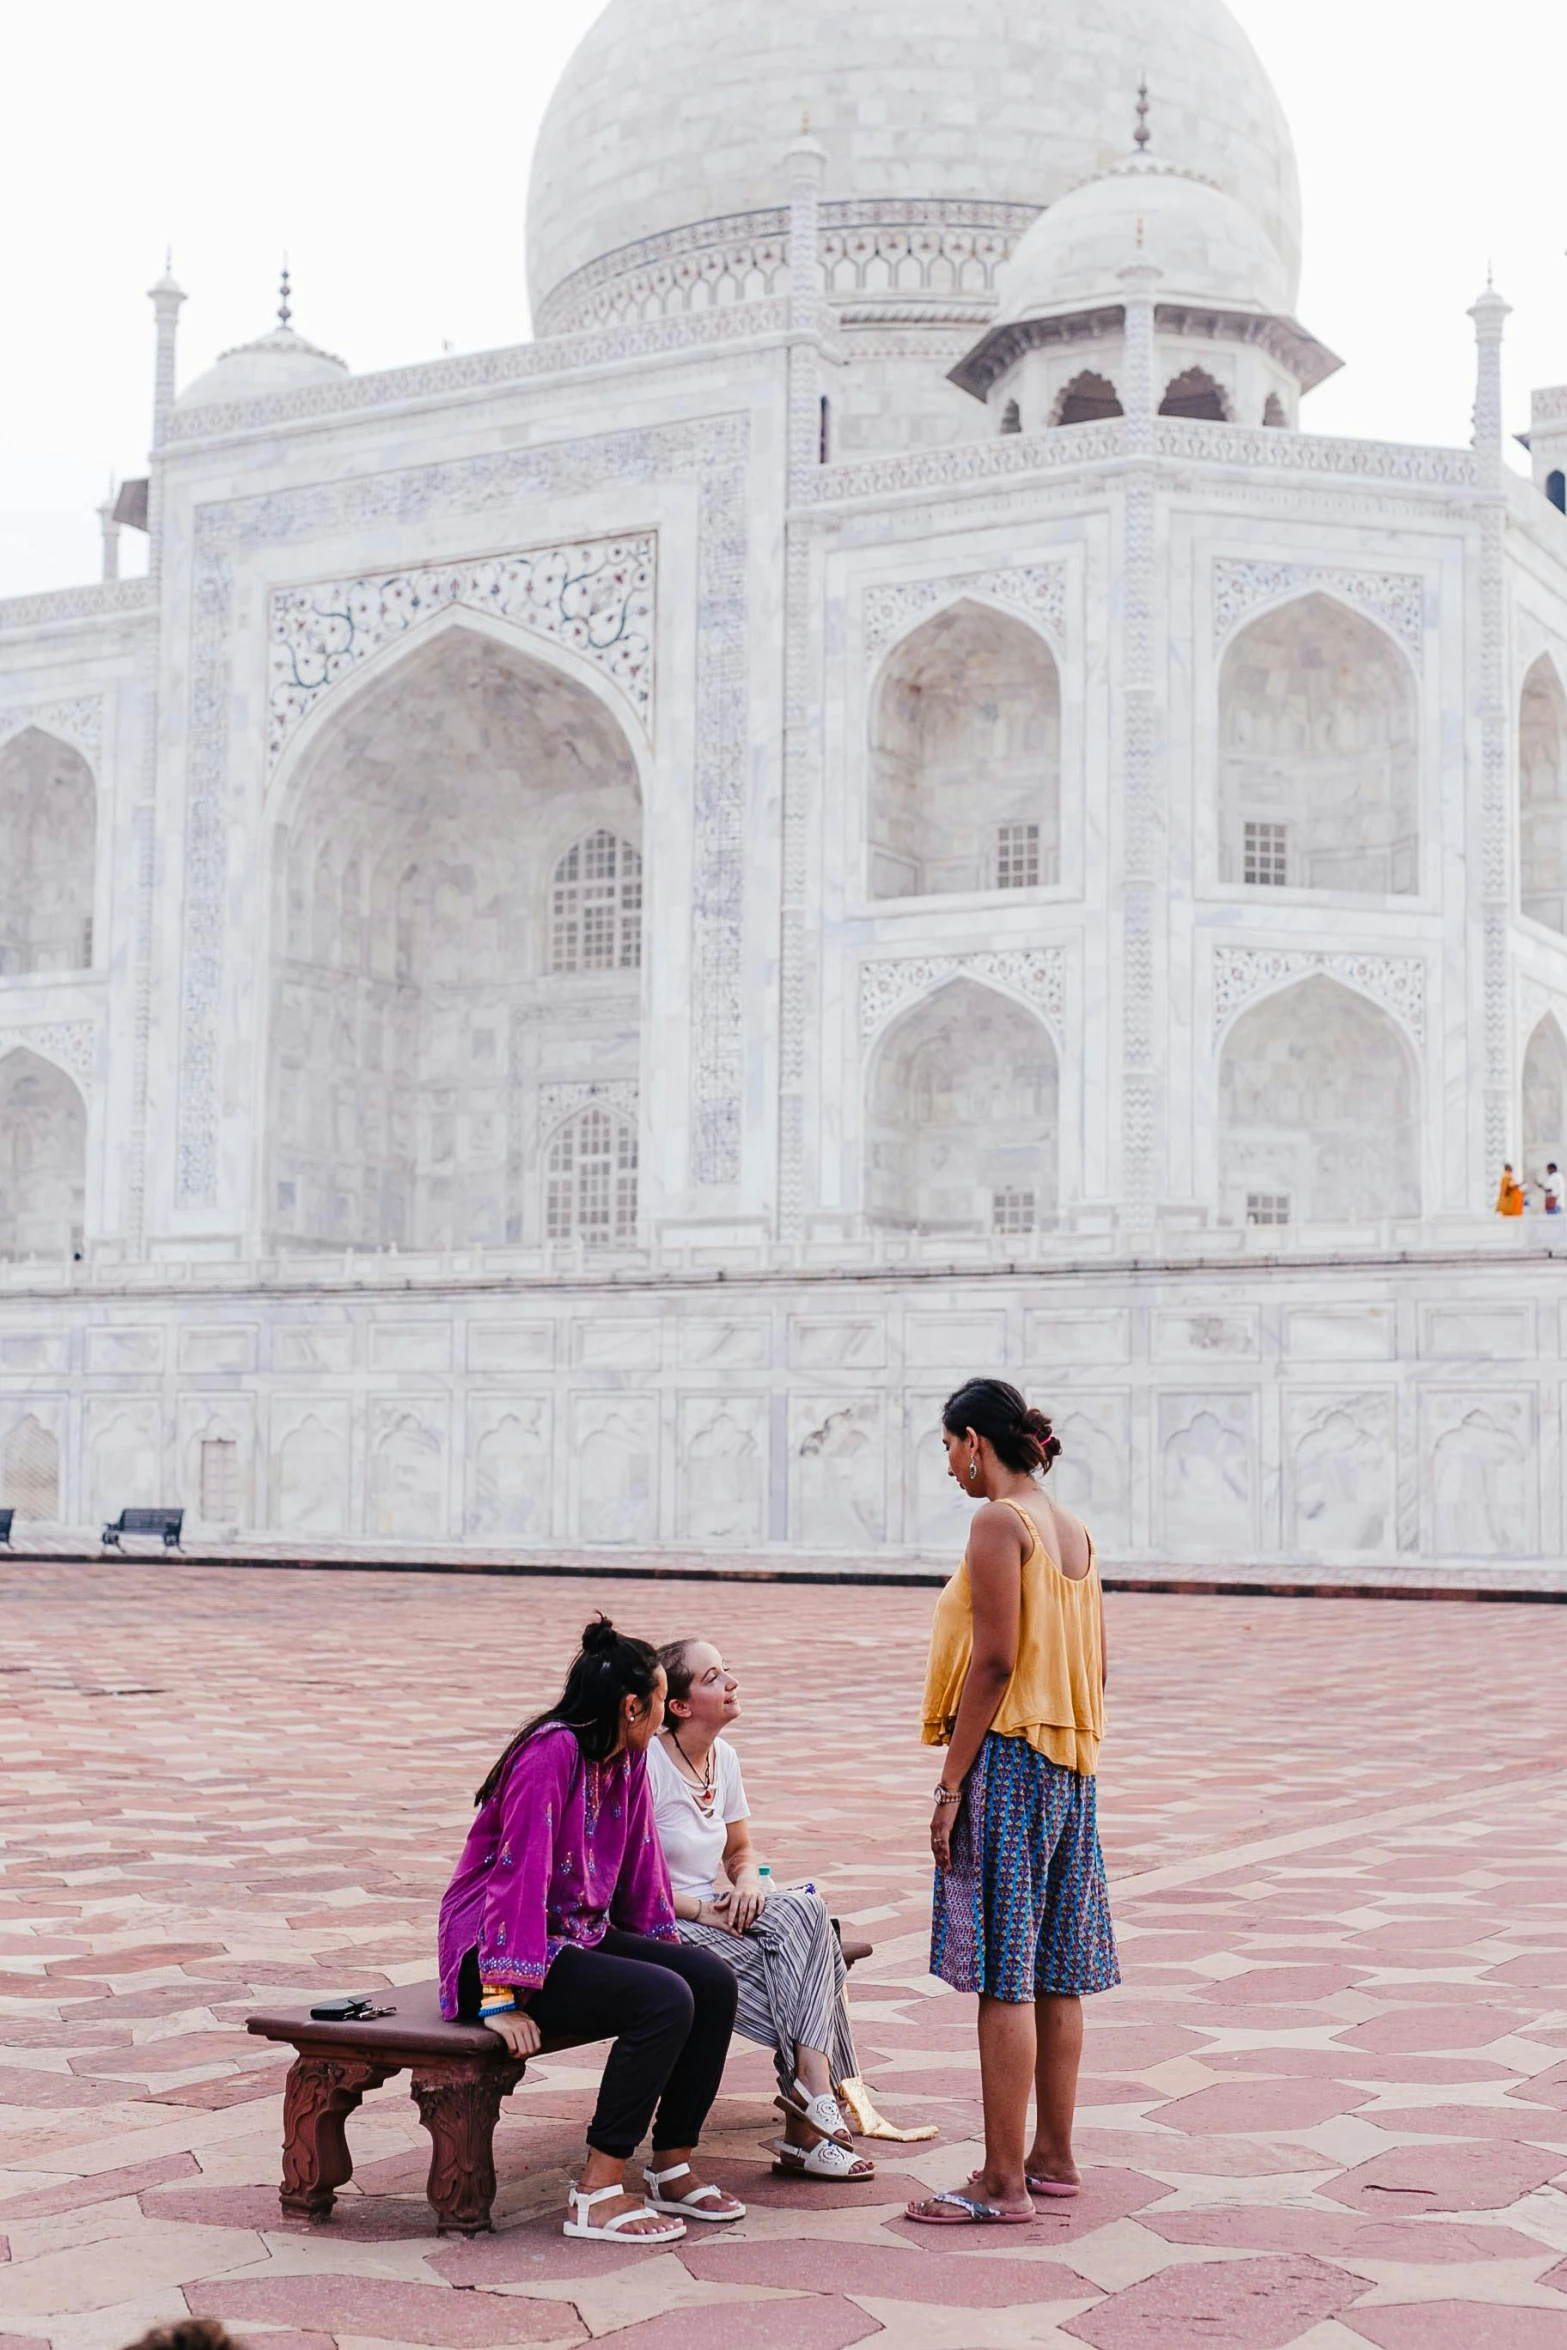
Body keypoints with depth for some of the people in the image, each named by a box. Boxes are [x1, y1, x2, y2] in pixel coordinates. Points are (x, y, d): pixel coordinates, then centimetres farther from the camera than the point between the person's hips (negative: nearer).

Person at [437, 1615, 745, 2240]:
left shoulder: (629, 1760, 7)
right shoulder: (551, 1752, -21)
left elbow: (641, 1866, 17)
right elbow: (520, 1870, -25)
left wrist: (662, 1950, 17)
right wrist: (502, 1996, -28)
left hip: (580, 1934, 9)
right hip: (495, 1947, -9)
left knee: (712, 1982, -6)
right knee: (664, 1999, -26)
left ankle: (672, 2166, 4)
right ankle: (597, 2195, -21)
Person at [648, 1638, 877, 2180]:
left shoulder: (723, 1758, 10)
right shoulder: (647, 1765, -14)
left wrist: (746, 1883, -4)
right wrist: (701, 1909, -19)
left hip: (717, 1916, 7)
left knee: (805, 1912, -22)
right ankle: (817, 2098, -14)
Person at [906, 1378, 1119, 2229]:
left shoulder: (999, 1522, -11)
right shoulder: (1072, 1530, 13)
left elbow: (994, 1660, -17)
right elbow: (1092, 1670, 14)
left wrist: (950, 1786, -15)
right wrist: (1075, 1756, 20)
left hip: (1007, 1758, -9)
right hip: (1068, 1769, 9)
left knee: (1003, 1978, -6)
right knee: (1055, 1976, 13)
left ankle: (1004, 2181, -3)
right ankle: (1053, 2158, 20)